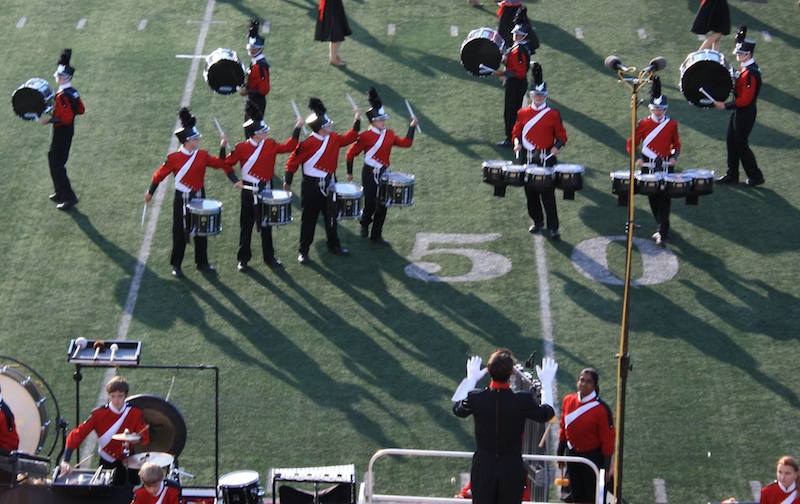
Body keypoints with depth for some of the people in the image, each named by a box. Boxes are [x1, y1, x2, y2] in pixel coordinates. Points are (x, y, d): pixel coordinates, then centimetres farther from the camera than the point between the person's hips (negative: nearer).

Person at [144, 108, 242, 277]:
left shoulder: (202, 155, -2)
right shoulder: (174, 158, -13)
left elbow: (222, 164, 6)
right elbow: (160, 174, -3)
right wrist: (150, 192, 4)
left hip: (199, 198, 4)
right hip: (182, 200, -4)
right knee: (180, 232, 3)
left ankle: (202, 263, 25)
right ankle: (176, 266, 15)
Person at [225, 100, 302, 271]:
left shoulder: (270, 145, -1)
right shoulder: (242, 148, -12)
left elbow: (288, 147, 4)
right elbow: (227, 163, -6)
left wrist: (297, 129, -3)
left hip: (266, 190, 4)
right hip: (249, 192, -4)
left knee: (266, 225, 13)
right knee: (246, 226, 5)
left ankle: (269, 257, 23)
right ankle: (243, 259, 14)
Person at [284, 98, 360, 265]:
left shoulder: (333, 138, -1)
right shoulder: (307, 144, -22)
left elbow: (348, 139, 19)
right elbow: (293, 162, -14)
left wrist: (357, 122, 11)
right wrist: (287, 182, -8)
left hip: (329, 185, 6)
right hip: (312, 187, -6)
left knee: (331, 216, 17)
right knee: (309, 219, 2)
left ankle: (334, 246, 32)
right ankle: (303, 252, 11)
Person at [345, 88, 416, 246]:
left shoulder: (389, 134, 4)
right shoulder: (365, 136, -13)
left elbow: (406, 143, 4)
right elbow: (351, 154, -7)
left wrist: (412, 127, -2)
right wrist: (349, 172, -2)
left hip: (385, 174, 5)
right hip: (370, 174, -5)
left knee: (382, 206, 6)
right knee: (370, 204, -2)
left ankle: (377, 235, 16)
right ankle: (365, 224, 30)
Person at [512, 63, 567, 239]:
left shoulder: (553, 115, -3)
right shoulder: (523, 114, 4)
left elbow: (561, 136, 2)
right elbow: (516, 132, 12)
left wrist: (557, 147, -17)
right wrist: (517, 143, -9)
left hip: (547, 158, -3)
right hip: (529, 158, 3)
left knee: (548, 194, -6)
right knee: (531, 192, 10)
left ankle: (553, 228, -2)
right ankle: (538, 222, 26)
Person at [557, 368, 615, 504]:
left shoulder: (601, 408, -18)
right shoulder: (568, 400, -3)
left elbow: (608, 441, -13)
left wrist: (606, 469, -13)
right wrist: (560, 454, 13)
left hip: (592, 457, -5)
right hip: (572, 455, 5)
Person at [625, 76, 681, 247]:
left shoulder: (672, 124, 1)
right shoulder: (643, 124, -1)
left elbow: (676, 144, 12)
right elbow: (632, 144, 2)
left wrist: (674, 157, -7)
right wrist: (636, 159, -13)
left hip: (666, 167, -1)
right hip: (648, 167, 1)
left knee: (664, 200, -7)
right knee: (653, 199, 9)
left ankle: (662, 233, -7)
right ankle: (662, 227, 27)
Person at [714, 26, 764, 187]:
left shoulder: (751, 74, -26)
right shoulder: (744, 67, 4)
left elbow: (745, 100, -26)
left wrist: (725, 106, -20)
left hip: (745, 113, -10)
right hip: (739, 111, 10)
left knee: (741, 144, 1)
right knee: (732, 142, 15)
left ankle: (756, 177, 13)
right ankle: (732, 175, 25)